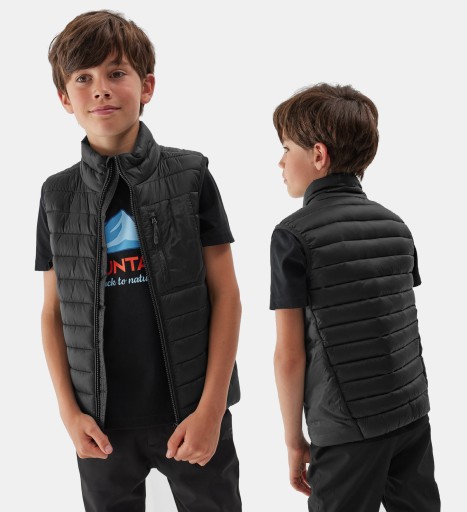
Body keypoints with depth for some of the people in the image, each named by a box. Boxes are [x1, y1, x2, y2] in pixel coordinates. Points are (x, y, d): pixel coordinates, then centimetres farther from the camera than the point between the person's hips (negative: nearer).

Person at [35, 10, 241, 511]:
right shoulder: (58, 195, 2)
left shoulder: (190, 175, -4)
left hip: (191, 411, -2)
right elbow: (53, 312, 6)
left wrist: (211, 407, -9)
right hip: (102, 421, 2)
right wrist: (70, 411, -2)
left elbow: (226, 295, -4)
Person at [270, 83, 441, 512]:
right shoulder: (394, 224, 5)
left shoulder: (294, 235, -11)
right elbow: (402, 325, 11)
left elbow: (289, 354, -11)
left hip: (349, 429, -5)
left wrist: (294, 439, 0)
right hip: (412, 413, 5)